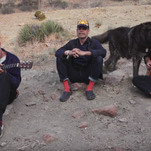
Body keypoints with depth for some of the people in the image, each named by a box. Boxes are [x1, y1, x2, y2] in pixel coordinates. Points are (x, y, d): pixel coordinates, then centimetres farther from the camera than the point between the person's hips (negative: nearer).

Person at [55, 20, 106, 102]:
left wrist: (84, 52, -34)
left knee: (99, 58, -25)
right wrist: (68, 52, -30)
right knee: (60, 58, -13)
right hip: (74, 76, 2)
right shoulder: (72, 43, 5)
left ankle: (89, 89, -19)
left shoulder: (93, 42, -2)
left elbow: (103, 52, -23)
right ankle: (66, 89, -17)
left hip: (88, 75, -2)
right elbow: (57, 52, -7)